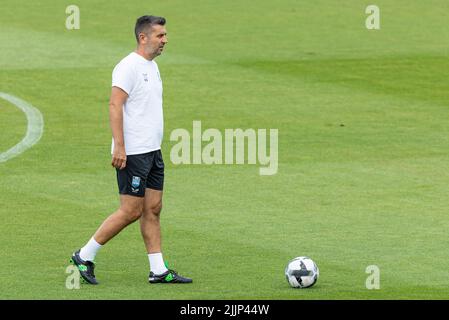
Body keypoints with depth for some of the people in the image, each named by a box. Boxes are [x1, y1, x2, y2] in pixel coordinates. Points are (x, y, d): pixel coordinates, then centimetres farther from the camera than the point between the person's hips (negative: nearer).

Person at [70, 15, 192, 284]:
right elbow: (115, 106, -20)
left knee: (153, 210, 8)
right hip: (132, 153, -9)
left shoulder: (152, 67, 15)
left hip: (152, 151, 9)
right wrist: (119, 146, -25)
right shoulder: (129, 67, -14)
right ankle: (84, 257, 3)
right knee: (131, 211, -7)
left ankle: (159, 271, 10)